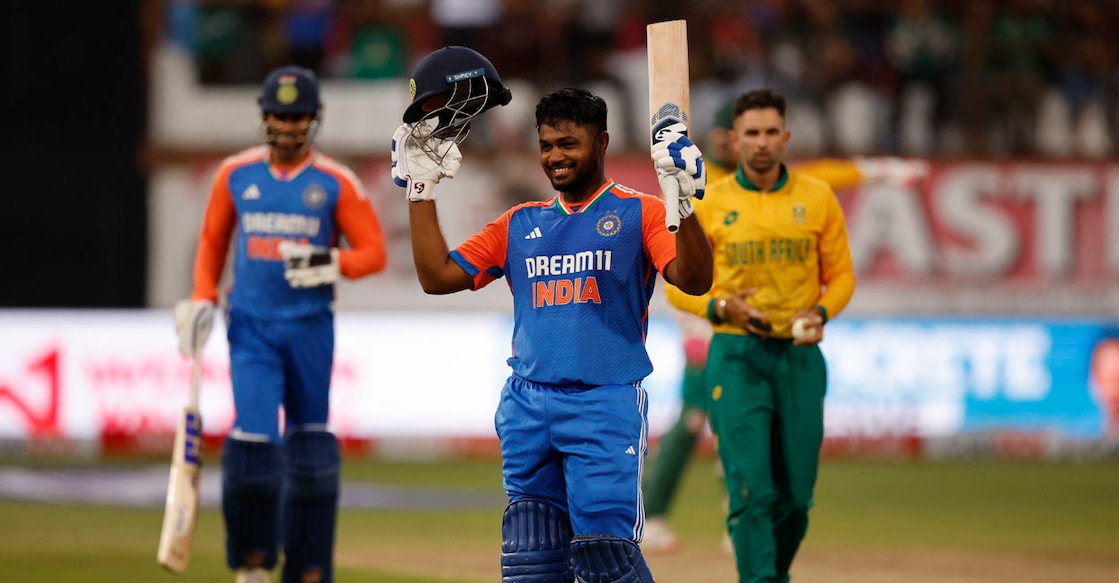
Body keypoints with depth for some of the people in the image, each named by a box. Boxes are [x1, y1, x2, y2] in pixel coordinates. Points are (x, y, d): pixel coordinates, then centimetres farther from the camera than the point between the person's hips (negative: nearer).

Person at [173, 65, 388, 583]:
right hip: (251, 326, 0)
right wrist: (201, 301, 6)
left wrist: (331, 264, -20)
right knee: (253, 439, -12)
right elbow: (213, 240, 18)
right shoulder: (235, 174, 5)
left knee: (310, 451, 3)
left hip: (310, 328, 0)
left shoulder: (336, 182, -1)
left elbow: (374, 252, -1)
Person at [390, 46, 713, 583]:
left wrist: (684, 201, -27)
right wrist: (420, 188, 11)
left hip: (606, 406, -5)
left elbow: (694, 280, -12)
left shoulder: (638, 214, 3)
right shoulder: (519, 225, 17)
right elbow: (437, 276, 14)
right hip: (528, 411, 5)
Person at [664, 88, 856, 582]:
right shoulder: (709, 204, 2)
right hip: (737, 356, -2)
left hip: (800, 357, 2)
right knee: (752, 490, -13)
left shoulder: (818, 199, 5)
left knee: (795, 496, 4)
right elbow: (679, 285, 6)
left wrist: (821, 312, -10)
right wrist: (722, 307, -13)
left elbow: (841, 275, 10)